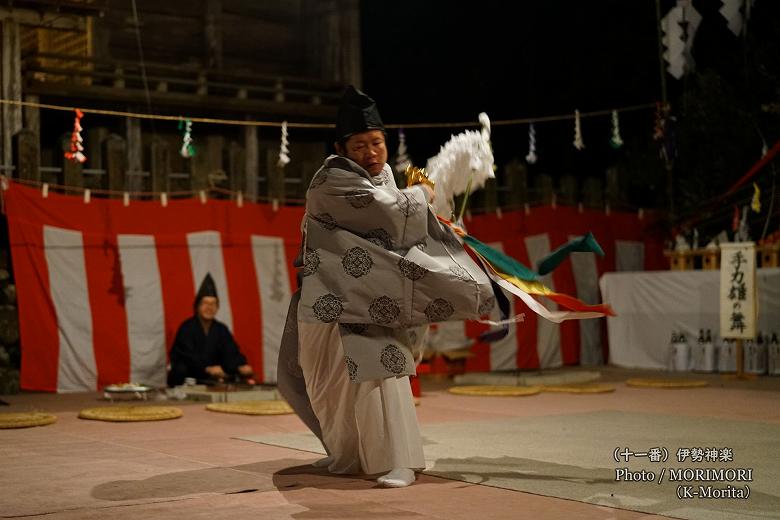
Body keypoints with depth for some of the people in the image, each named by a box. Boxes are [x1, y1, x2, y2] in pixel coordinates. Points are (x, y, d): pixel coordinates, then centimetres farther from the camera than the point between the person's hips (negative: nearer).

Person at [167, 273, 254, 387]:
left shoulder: (221, 329, 6)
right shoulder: (187, 328, -10)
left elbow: (231, 353, -5)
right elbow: (188, 356, -24)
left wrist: (241, 367, -28)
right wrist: (207, 369, -41)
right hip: (184, 380, -5)